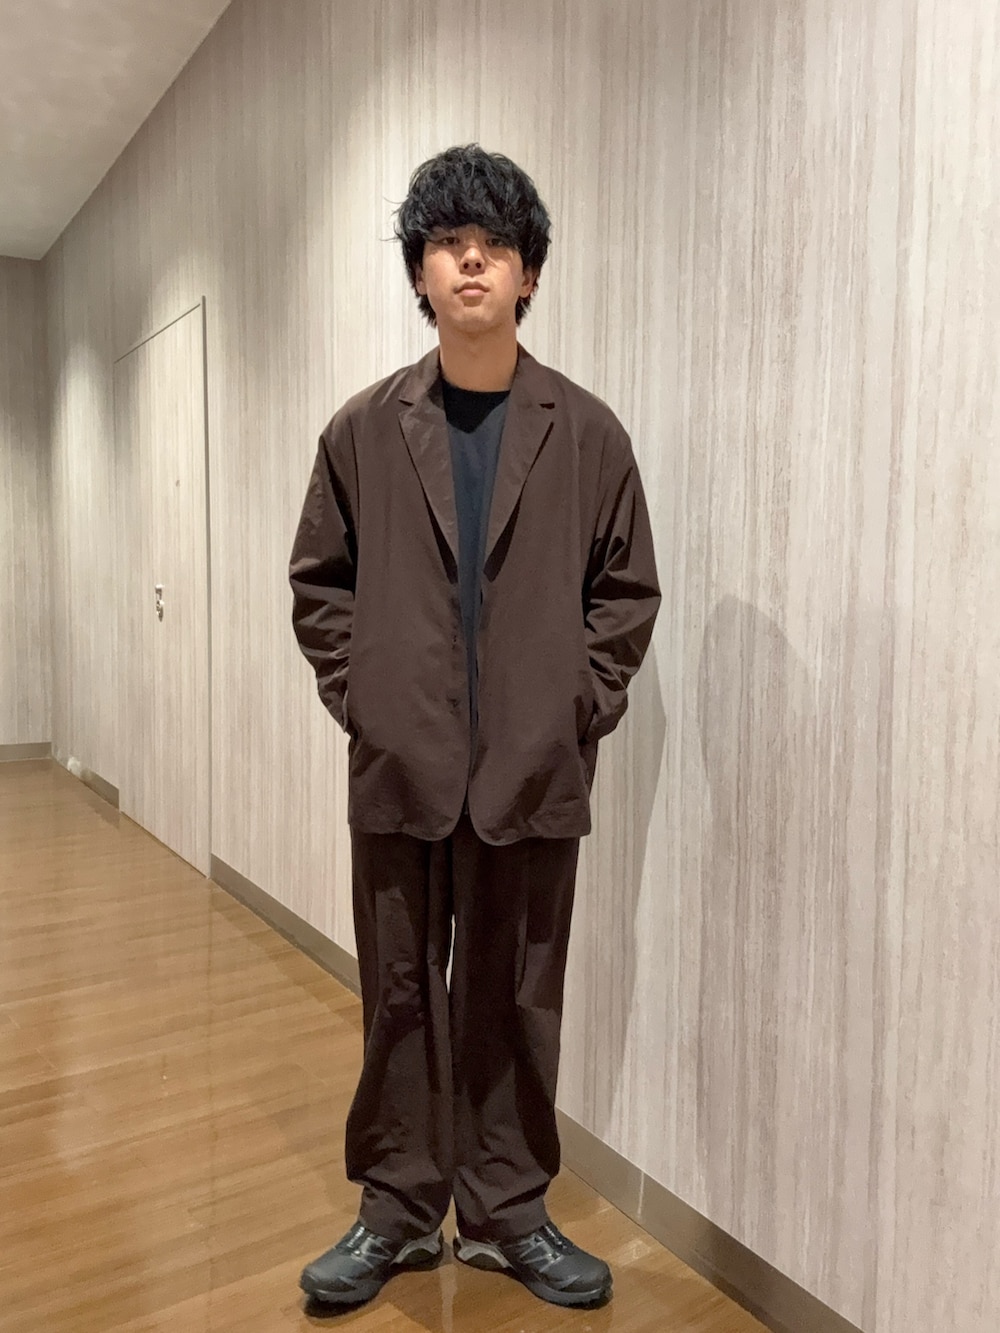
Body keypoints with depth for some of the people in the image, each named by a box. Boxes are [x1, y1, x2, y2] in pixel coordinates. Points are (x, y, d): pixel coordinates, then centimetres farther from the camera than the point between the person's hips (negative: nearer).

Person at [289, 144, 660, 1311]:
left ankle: (507, 1212, 34)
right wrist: (358, 693, -1)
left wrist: (584, 705, -3)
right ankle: (398, 1210, 34)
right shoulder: (364, 428, 4)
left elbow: (627, 588, 6)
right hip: (399, 771, 1)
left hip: (535, 775, 0)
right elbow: (319, 580, 9)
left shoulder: (586, 431, 2)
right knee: (400, 997, 13)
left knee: (515, 1002, 12)